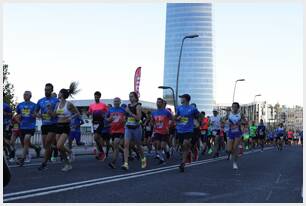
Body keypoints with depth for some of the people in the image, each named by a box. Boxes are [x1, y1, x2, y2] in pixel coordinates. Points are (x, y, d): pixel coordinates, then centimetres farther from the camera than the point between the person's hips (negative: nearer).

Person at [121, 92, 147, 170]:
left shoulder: (138, 106, -9)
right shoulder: (128, 105, 9)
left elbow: (138, 118, -20)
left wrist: (130, 112, -23)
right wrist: (126, 123, 14)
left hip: (136, 128, -5)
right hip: (128, 128, 5)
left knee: (138, 145, 12)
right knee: (126, 145, -13)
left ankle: (143, 159, 38)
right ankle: (126, 164, -18)